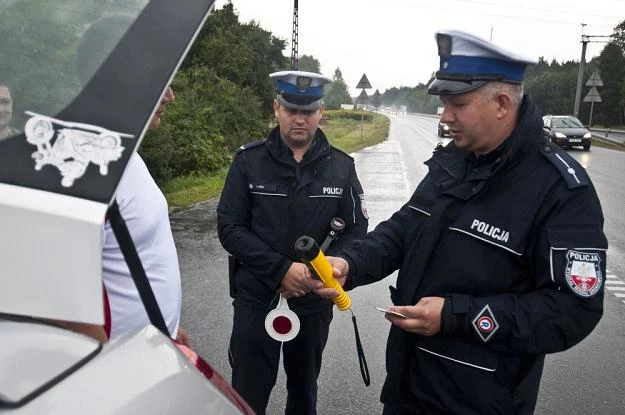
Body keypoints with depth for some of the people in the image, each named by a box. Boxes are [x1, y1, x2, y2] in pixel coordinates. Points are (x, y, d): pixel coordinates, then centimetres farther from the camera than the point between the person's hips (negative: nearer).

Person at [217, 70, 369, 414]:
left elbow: (357, 228, 0)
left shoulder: (340, 166, -3)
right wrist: (282, 269, -20)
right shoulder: (249, 160, -8)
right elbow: (229, 228, -10)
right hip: (256, 298, -1)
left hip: (314, 300, 2)